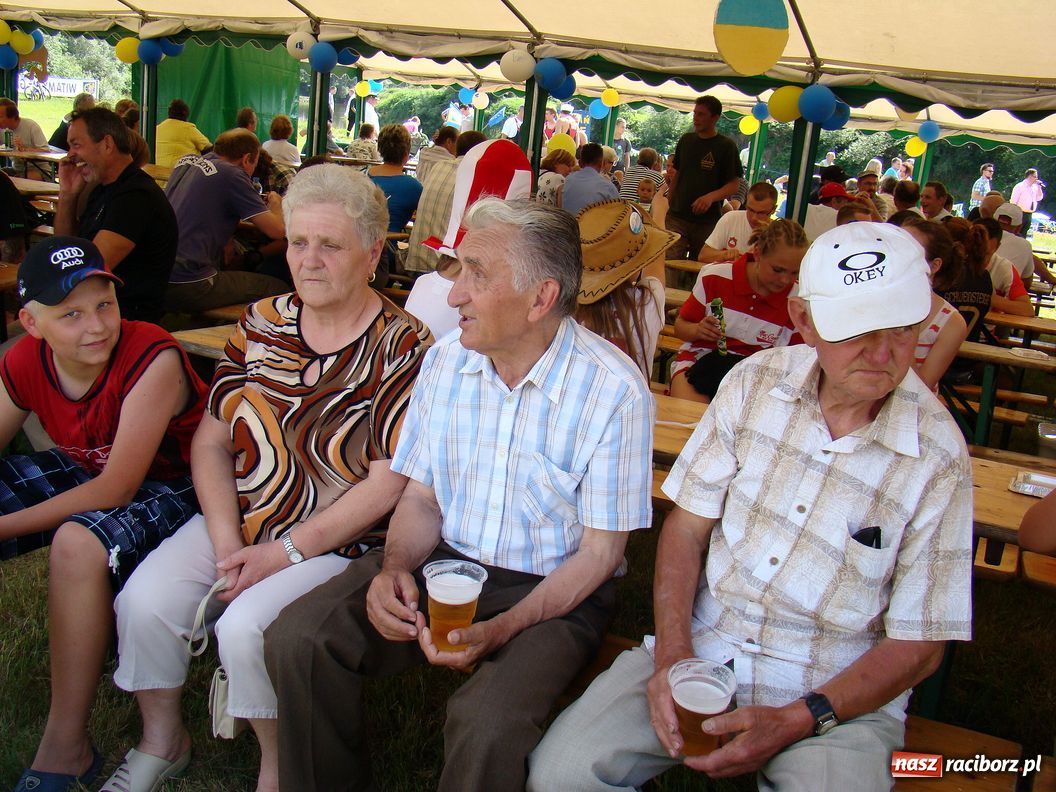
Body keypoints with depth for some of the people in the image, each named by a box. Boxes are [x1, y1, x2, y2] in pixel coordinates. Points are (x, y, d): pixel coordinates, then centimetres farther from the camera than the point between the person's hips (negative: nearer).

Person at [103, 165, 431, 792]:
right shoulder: (262, 324, 6)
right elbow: (212, 440, 7)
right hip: (238, 520, 6)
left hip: (337, 542, -5)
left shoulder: (401, 349, -10)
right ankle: (163, 740, 16)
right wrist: (227, 542, -6)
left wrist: (285, 552, -16)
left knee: (244, 626, -26)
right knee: (145, 601, -13)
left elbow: (388, 483, -15)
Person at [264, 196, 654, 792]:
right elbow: (422, 497, 7)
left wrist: (502, 629, -23)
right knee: (297, 638, -15)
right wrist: (394, 568, -14)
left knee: (489, 722, -32)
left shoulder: (615, 391, -16)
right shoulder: (446, 362, 0)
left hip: (552, 590, -4)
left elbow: (599, 553, -11)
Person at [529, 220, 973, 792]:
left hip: (838, 694, -1)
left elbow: (918, 645, -5)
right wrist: (671, 652, -13)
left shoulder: (939, 456, -10)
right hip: (700, 644, 2)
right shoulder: (755, 384, -4)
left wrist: (795, 721, -17)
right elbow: (688, 525, 1)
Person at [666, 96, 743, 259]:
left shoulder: (726, 146, -2)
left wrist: (711, 197, -22)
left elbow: (734, 185, -4)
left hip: (708, 221, -3)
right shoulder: (686, 140, 11)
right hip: (677, 217, 3)